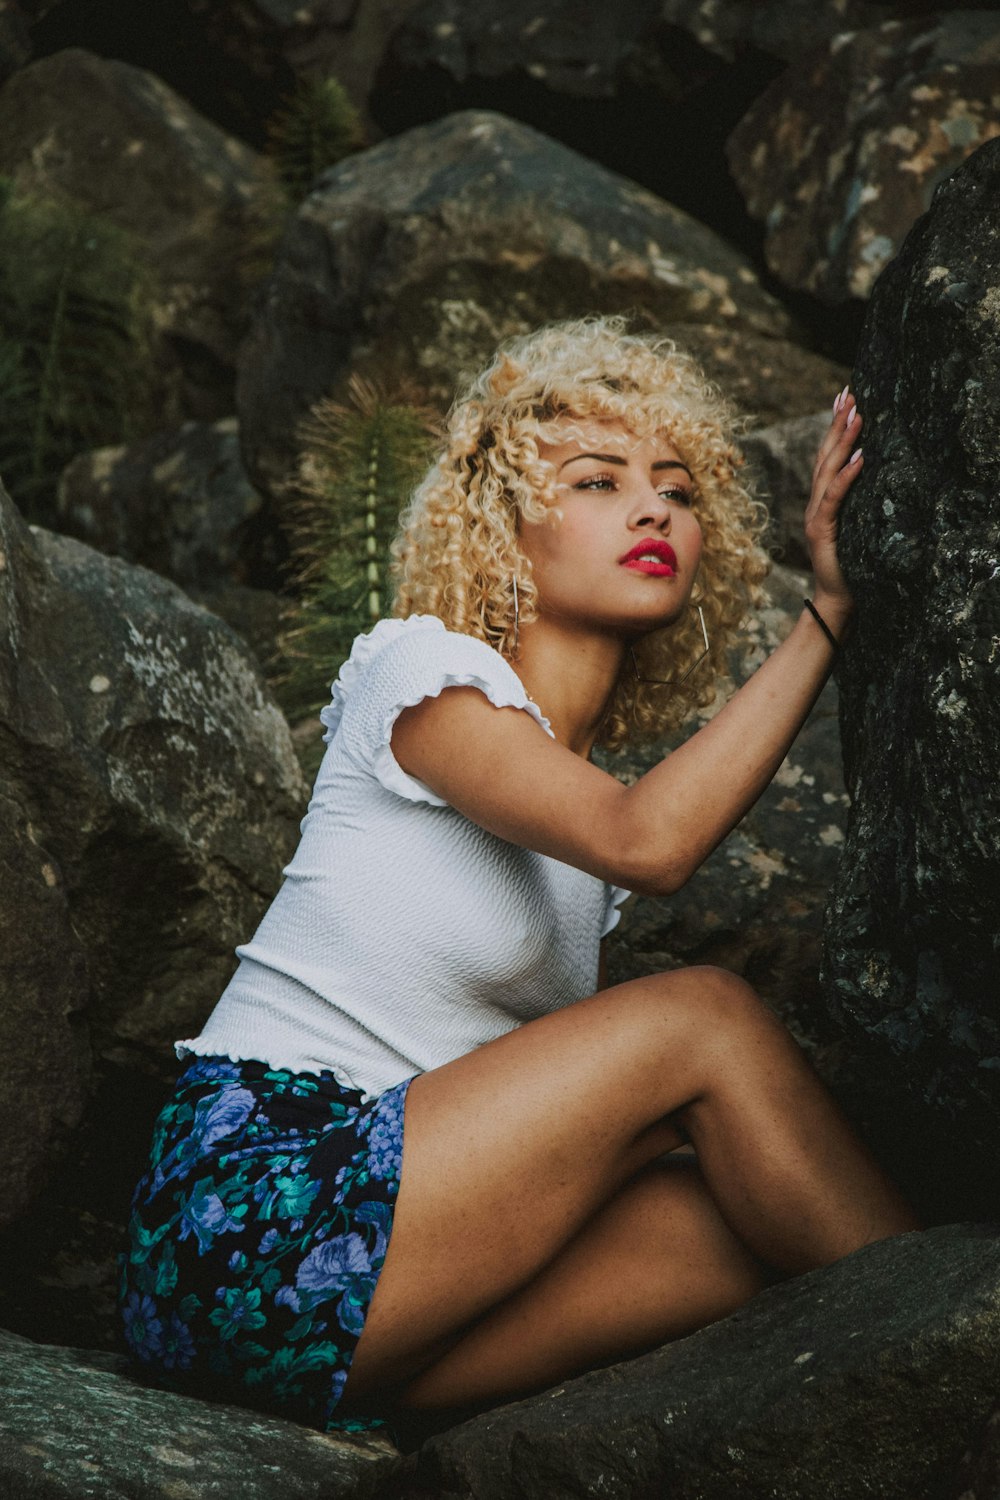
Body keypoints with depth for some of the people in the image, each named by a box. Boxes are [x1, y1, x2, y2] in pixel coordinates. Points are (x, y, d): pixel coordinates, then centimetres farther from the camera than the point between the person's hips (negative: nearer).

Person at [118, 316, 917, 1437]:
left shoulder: (592, 795, 18)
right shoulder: (420, 669, -4)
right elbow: (646, 841, -23)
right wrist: (827, 611, -17)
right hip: (246, 1218, -7)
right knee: (701, 1017, -14)